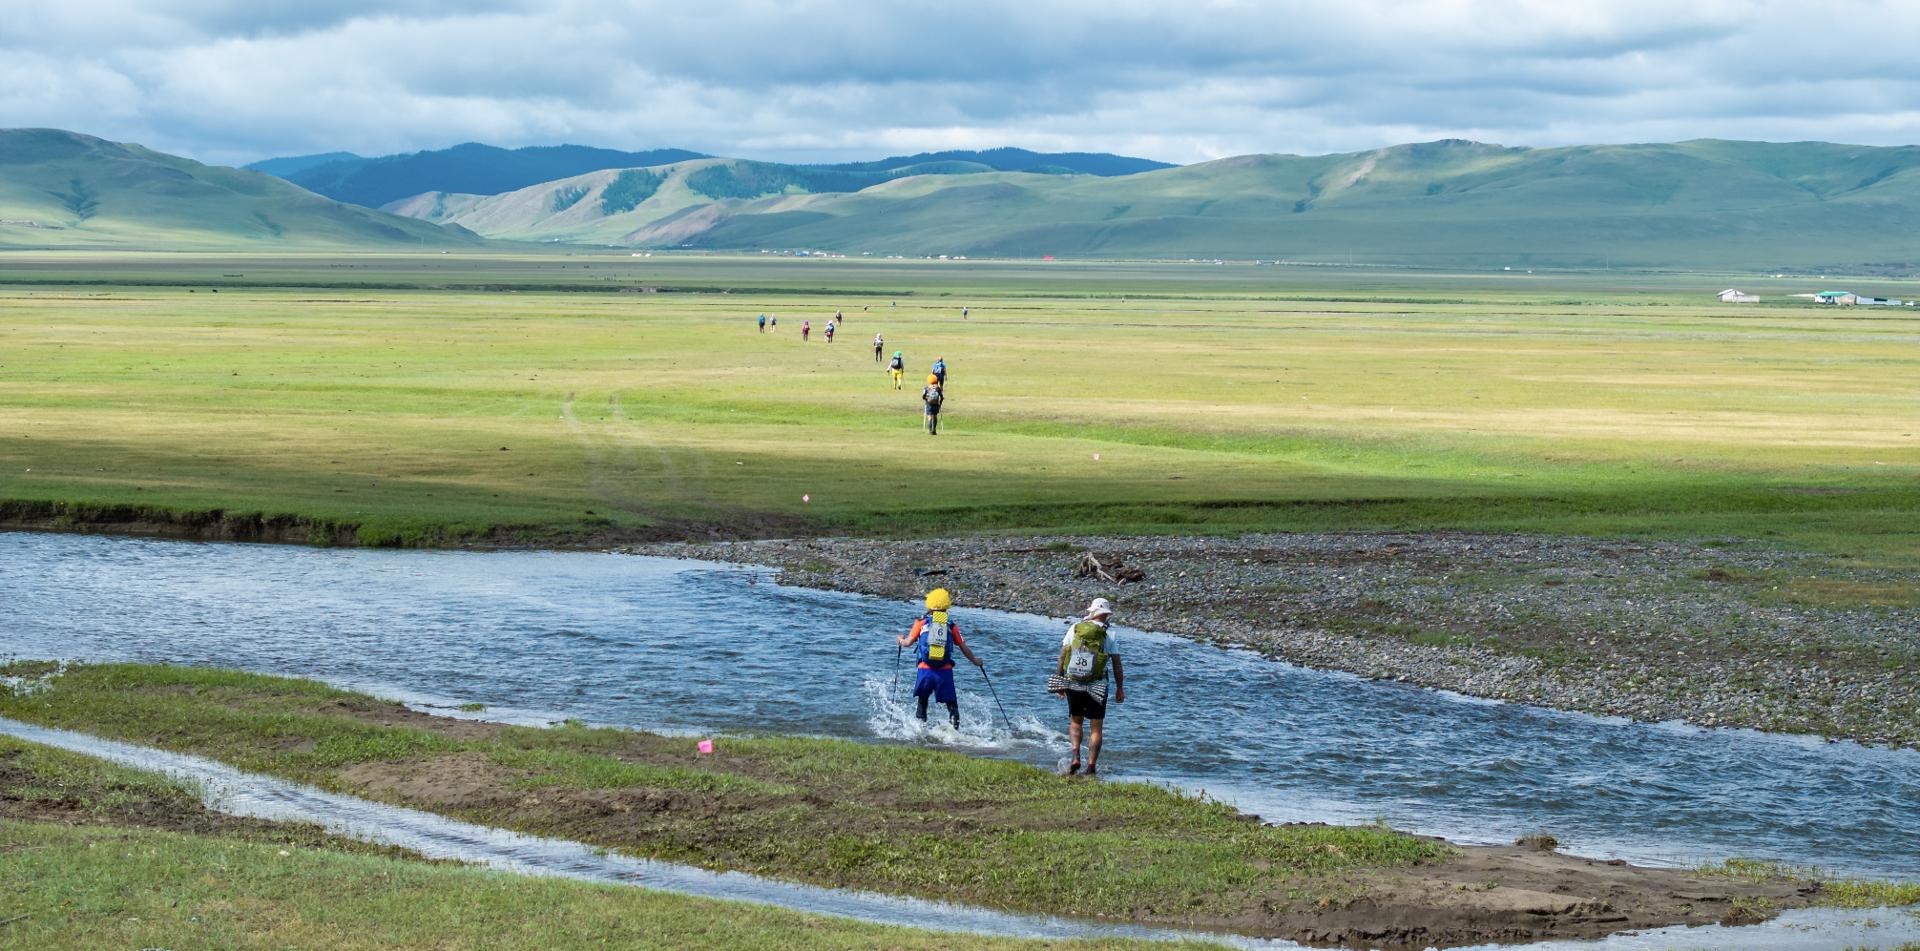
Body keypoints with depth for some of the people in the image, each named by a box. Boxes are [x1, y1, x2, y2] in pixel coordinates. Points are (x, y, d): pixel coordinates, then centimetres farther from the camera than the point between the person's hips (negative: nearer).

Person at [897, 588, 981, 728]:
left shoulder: (922, 622, 4)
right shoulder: (951, 625, 7)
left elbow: (908, 643, 5)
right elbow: (964, 648, 10)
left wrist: (900, 639, 28)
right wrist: (975, 661, 27)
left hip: (925, 668, 0)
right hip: (945, 670, 0)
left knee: (922, 698, 22)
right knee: (951, 702, 5)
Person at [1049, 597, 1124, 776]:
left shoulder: (1074, 629, -1)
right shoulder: (1109, 635, -5)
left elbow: (1062, 656, 1)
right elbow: (1117, 666, -3)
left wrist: (1059, 682, 10)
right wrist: (1120, 689, 8)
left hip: (1072, 685, 2)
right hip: (1096, 687, -2)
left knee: (1075, 721, 19)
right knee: (1095, 728, 8)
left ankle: (1075, 758, 1)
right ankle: (1091, 767, 3)